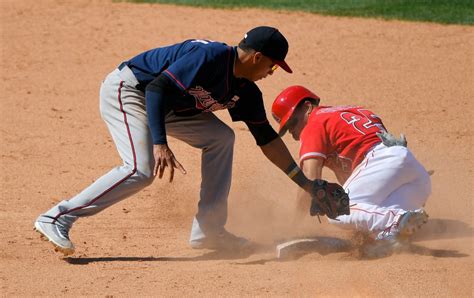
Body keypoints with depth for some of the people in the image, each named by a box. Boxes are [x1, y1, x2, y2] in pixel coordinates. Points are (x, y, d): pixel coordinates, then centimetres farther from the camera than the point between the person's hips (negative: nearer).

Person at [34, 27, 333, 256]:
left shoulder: (246, 92, 2)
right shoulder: (211, 56, -25)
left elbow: (267, 138, 11)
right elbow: (157, 88, -31)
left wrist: (305, 182, 11)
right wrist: (160, 143, -40)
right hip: (125, 89, -10)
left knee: (220, 137, 6)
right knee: (142, 170, -25)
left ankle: (207, 230, 7)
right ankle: (56, 218, -22)